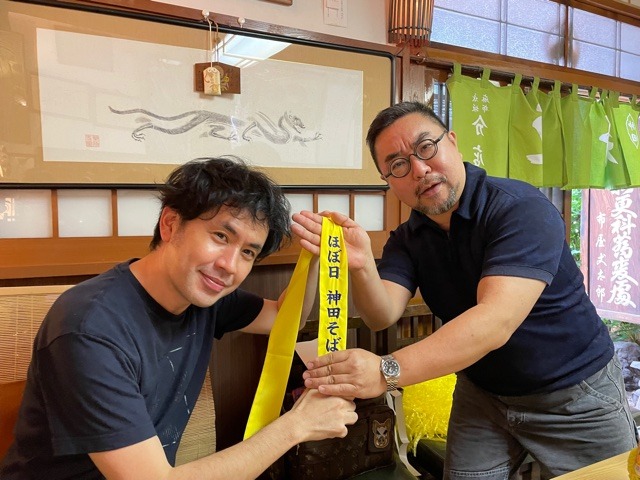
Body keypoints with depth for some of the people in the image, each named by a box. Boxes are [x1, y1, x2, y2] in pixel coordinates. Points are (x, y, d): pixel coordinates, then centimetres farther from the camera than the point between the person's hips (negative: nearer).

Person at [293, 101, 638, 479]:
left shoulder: (522, 209, -25)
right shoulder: (407, 239, -5)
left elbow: (496, 321, -37)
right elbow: (383, 315, -18)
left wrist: (388, 371, -47)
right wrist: (361, 267, -39)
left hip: (577, 393, -3)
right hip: (481, 394, 4)